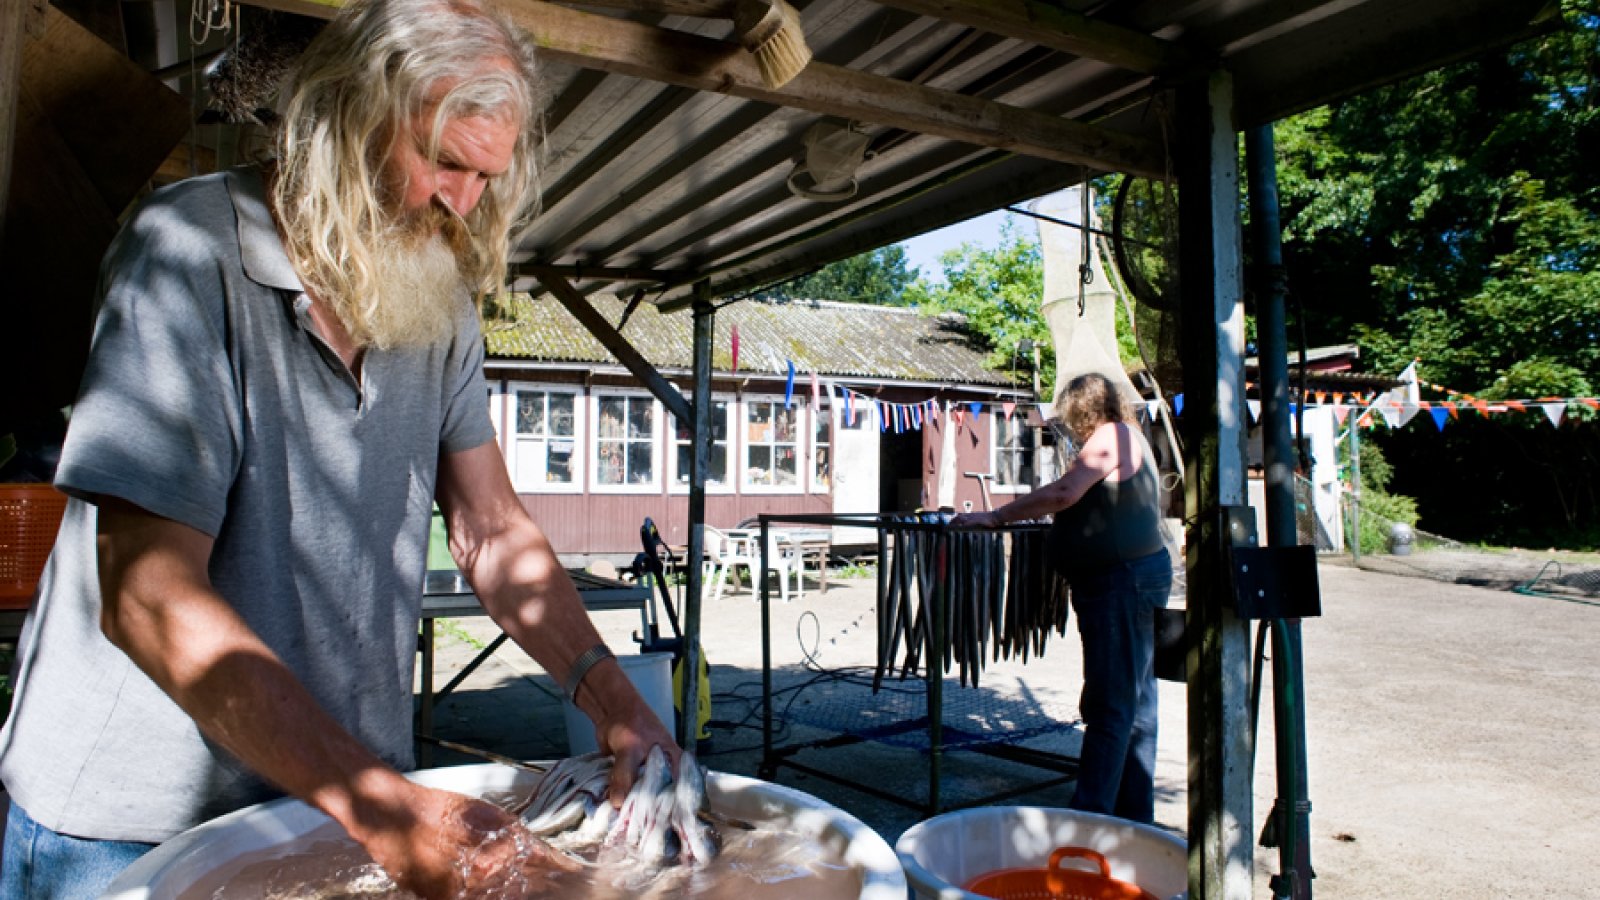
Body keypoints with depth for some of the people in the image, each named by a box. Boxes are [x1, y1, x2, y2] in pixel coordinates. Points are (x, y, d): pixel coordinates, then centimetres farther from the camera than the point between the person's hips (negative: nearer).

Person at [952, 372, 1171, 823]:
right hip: (1135, 580, 11)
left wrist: (995, 517, -20)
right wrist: (1042, 510, 27)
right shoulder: (1128, 439, 20)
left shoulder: (1111, 436, -11)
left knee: (1109, 706, -9)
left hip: (1122, 580, -11)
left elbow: (1064, 492, -22)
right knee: (1134, 703, 15)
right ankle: (1134, 812, 25)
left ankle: (1088, 818, -6)